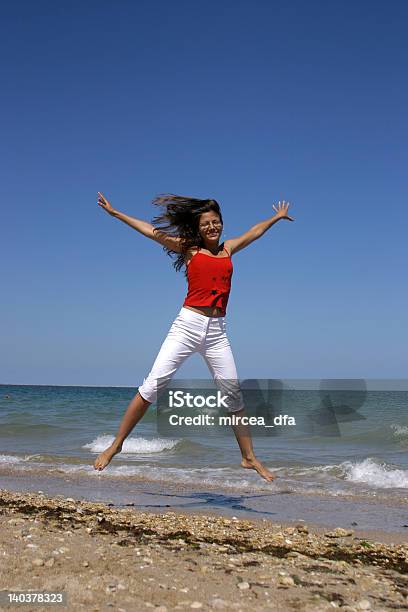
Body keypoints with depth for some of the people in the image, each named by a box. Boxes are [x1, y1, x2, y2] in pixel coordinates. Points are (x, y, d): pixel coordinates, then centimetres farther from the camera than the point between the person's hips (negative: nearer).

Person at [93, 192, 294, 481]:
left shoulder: (228, 249, 18)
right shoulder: (189, 249, 10)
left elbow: (254, 232, 34)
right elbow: (151, 230, 12)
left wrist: (277, 216, 50)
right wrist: (115, 212, 15)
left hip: (217, 332, 3)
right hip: (188, 325, -3)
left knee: (233, 394, 3)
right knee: (153, 385, -11)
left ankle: (250, 458, 14)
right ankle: (116, 444, -2)